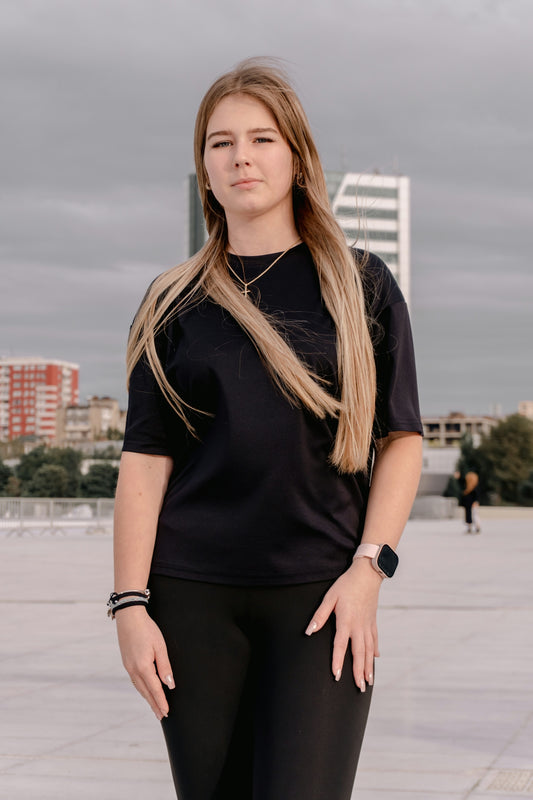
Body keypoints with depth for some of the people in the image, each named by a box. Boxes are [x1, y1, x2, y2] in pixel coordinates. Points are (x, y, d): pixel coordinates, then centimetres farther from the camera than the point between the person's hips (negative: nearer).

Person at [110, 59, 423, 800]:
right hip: (194, 597, 1)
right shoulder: (173, 304, 9)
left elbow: (402, 440, 5)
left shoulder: (360, 285, 7)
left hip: (320, 593, -1)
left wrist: (368, 568, -7)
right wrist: (130, 604, -3)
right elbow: (145, 462, 4)